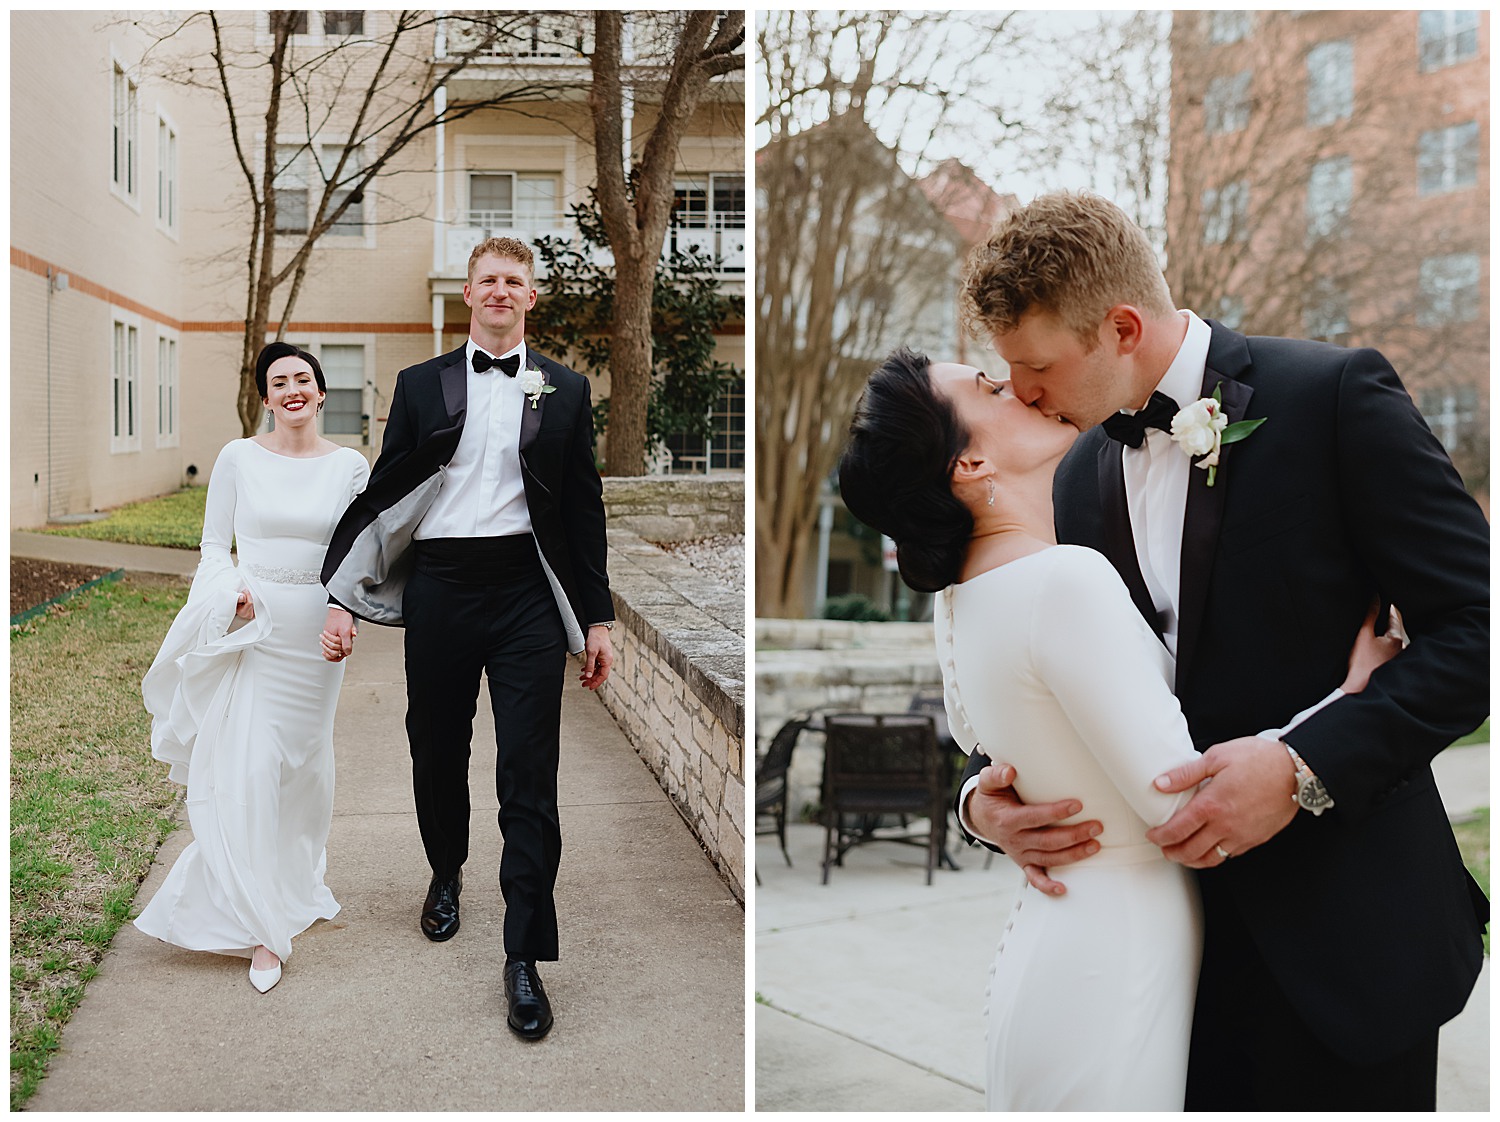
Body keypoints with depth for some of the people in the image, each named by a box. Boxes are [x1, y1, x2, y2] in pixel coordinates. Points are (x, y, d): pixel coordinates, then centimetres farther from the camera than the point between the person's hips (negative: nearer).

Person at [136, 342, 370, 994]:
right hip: (248, 625, -1)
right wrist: (232, 591, -13)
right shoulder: (238, 458, 1)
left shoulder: (349, 466, 2)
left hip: (312, 631, 1)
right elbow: (214, 545, 6)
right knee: (246, 768, -7)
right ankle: (264, 928, 1)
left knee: (303, 763, 12)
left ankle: (297, 884, 38)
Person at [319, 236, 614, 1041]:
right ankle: (446, 874, 43)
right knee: (436, 751, 14)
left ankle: (525, 958, 2)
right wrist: (341, 597, 0)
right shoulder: (421, 385, 9)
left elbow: (583, 508, 8)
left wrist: (598, 618, 5)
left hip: (526, 590, -1)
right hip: (439, 588, 2)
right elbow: (383, 492, 8)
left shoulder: (564, 391, 9)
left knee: (529, 779, -5)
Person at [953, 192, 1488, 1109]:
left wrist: (1304, 765, -22)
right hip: (1178, 928, 5)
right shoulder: (1081, 476, 8)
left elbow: (1474, 625, -13)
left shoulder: (1332, 394, -10)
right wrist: (984, 792, -6)